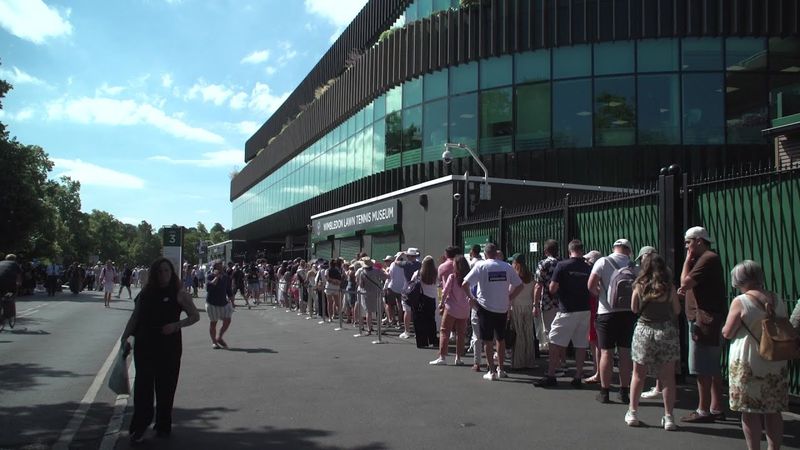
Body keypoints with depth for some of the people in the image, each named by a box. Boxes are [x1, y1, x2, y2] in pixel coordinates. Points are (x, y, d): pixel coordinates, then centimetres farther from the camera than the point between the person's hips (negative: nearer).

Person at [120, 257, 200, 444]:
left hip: (169, 347, -2)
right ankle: (139, 427, 6)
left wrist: (176, 325, -17)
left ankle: (163, 426, 21)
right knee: (143, 386, -1)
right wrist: (125, 338, 2)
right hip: (144, 346, 2)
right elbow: (134, 317, 11)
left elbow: (195, 316, -3)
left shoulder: (178, 294, -2)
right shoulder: (145, 293, 6)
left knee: (165, 387, 6)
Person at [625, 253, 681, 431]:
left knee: (638, 374, 12)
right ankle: (668, 417, 7)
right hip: (666, 331, -1)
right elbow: (677, 311, 4)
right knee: (668, 376, 6)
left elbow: (634, 309, 5)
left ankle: (632, 413, 18)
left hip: (643, 331, 1)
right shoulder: (669, 287, -5)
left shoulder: (639, 286, -4)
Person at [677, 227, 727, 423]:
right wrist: (686, 289, 0)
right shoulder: (706, 259, 20)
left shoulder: (708, 259, -14)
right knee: (712, 367, 14)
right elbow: (689, 285, 19)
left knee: (702, 369, -7)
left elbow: (685, 282, -20)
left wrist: (688, 259, -9)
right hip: (707, 319, 11)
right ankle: (716, 408, 21)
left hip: (705, 319, -11)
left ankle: (703, 410, -3)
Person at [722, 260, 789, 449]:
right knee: (773, 411, 12)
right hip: (775, 365, 5)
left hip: (747, 365, -5)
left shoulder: (740, 302, -14)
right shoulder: (778, 301, 2)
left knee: (750, 411, 5)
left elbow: (727, 333, -10)